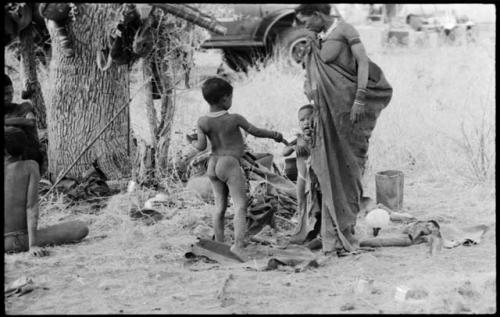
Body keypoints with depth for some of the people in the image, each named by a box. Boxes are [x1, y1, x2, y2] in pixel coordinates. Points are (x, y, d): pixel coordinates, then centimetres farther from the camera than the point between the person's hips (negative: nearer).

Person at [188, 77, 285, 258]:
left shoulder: (202, 122, -2)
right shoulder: (234, 119, -11)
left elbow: (201, 146, -6)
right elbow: (255, 132, -2)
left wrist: (193, 142, 16)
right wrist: (274, 135, 14)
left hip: (213, 165, 6)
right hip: (230, 165, -6)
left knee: (220, 206, 14)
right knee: (241, 205, -9)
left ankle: (219, 244, 17)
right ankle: (238, 244, -25)